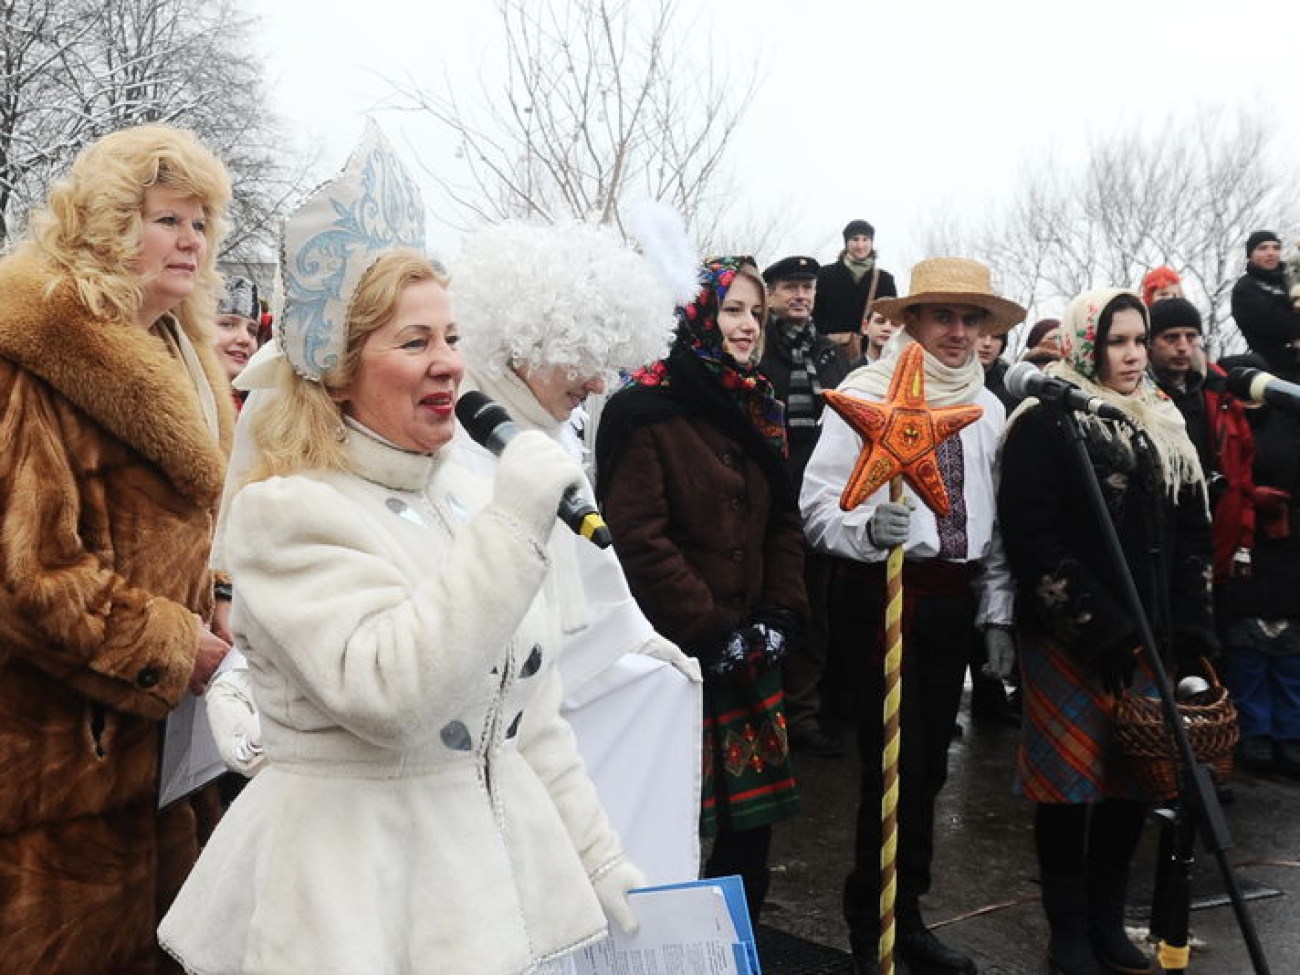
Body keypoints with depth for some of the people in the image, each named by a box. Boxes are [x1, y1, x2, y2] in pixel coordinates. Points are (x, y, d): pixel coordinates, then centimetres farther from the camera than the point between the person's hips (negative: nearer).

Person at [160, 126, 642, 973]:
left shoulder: (473, 494, 5)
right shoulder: (285, 509, -14)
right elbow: (384, 691, -29)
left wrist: (598, 858, 11)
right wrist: (512, 526, -27)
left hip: (500, 862, 6)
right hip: (361, 883, -6)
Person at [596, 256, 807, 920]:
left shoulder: (759, 411, 13)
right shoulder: (644, 411, -11)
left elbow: (783, 523, 14)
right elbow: (638, 540, -17)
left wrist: (779, 618, 1)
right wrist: (713, 635, -14)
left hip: (752, 657, 7)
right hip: (677, 656, -7)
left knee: (753, 815, 12)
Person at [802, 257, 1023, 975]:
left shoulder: (987, 408, 9)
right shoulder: (865, 392, -8)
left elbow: (993, 520, 16)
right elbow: (819, 508, -11)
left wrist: (997, 612, 14)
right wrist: (870, 527, -30)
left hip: (955, 599, 6)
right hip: (881, 594, -5)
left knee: (929, 765, 13)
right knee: (895, 763, -5)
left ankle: (905, 916, 29)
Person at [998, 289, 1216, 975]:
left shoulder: (1163, 426, 13)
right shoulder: (1045, 423, -8)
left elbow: (1193, 533, 14)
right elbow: (1032, 538, -15)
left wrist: (1190, 629, 4)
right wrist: (1100, 630, -16)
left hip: (1149, 638, 6)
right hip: (1067, 641, -6)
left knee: (1134, 779, 10)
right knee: (1070, 780, 2)